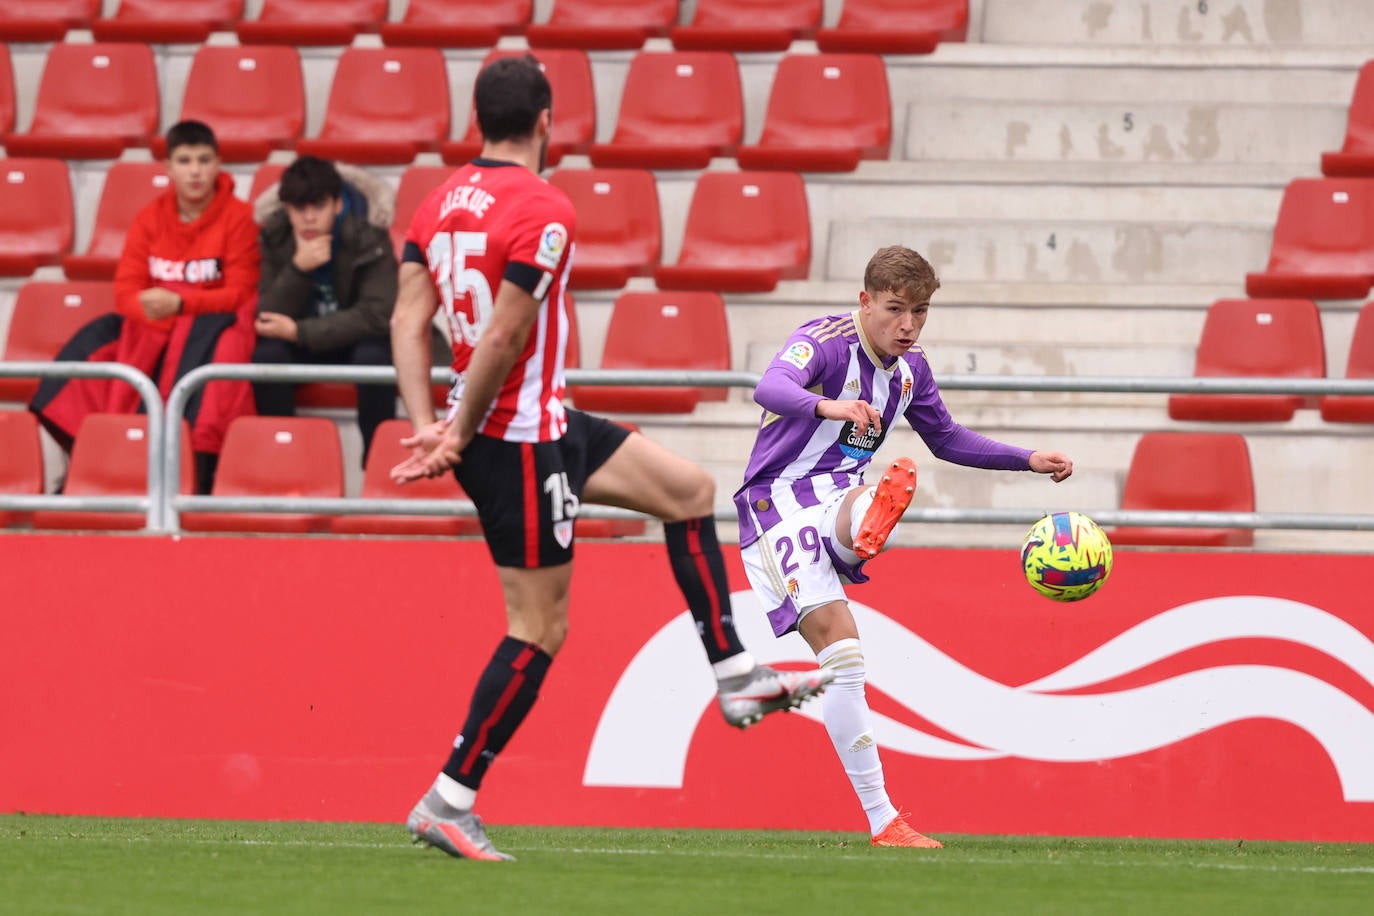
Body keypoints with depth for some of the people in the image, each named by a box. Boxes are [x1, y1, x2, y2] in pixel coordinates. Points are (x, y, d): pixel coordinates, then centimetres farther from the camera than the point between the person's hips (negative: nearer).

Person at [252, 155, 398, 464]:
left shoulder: (369, 238, -20)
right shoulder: (273, 238, -13)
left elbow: (378, 314, -26)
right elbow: (267, 318, -18)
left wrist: (298, 331, -29)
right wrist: (298, 268, -36)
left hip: (354, 337, -2)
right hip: (298, 346, 2)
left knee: (374, 356, -36)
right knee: (266, 354, -31)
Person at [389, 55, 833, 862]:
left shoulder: (443, 201, 7)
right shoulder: (543, 210, -18)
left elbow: (408, 323, 3)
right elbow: (502, 340, -22)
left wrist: (429, 427, -3)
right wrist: (459, 438, -14)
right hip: (521, 441, -10)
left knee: (690, 488, 16)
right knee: (540, 629, -4)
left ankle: (736, 680, 17)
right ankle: (448, 802, -2)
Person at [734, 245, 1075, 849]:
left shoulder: (909, 368, 7)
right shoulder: (824, 342, -16)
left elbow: (946, 439, 26)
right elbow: (770, 387, -38)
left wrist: (1029, 460, 17)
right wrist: (826, 406, -60)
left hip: (839, 500, 6)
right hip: (778, 500, -6)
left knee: (895, 485, -31)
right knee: (840, 645, -19)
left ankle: (868, 527, -70)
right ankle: (881, 819, -17)